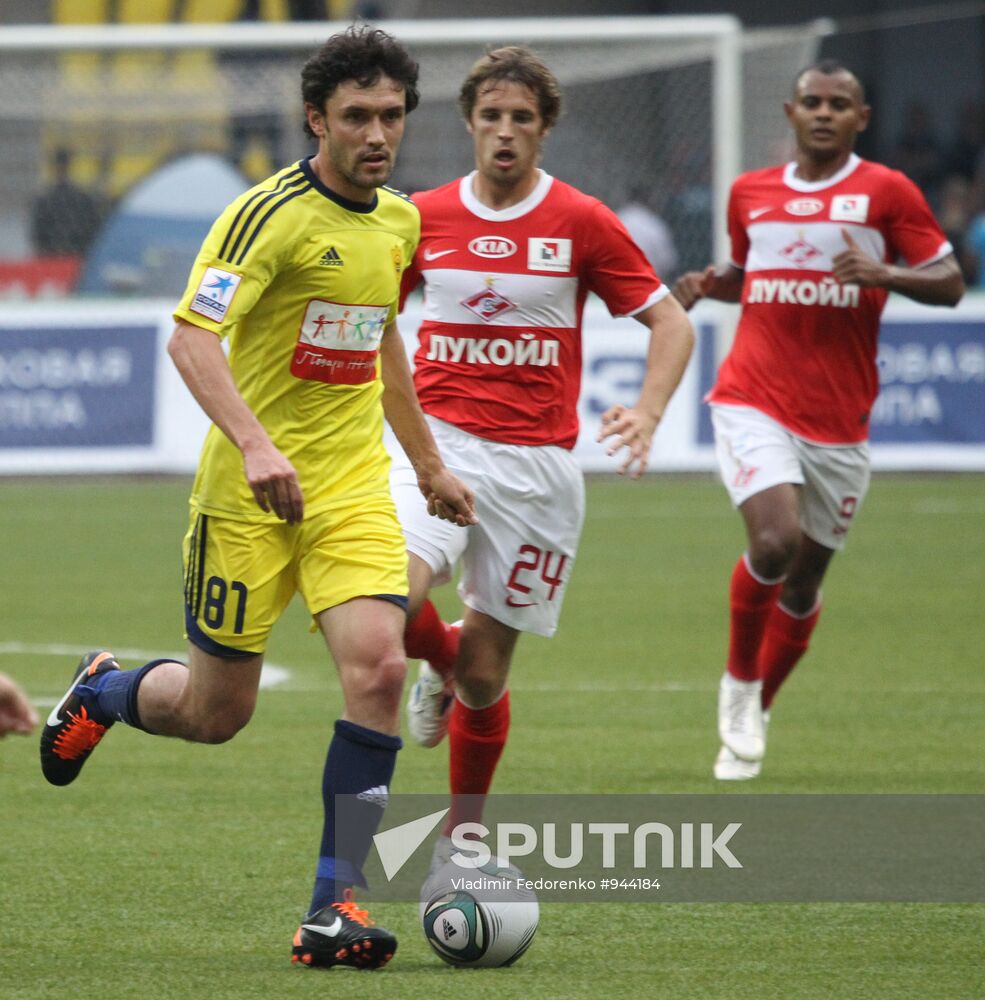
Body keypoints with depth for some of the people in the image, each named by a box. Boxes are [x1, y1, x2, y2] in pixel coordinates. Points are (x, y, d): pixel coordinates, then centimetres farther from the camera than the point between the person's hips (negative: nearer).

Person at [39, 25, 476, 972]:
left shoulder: (397, 221, 9)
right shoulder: (270, 213, -15)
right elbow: (190, 338, -24)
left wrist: (428, 463, 29)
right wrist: (255, 444, -37)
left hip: (353, 485, 5)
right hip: (249, 493, -5)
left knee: (378, 665, -18)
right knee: (217, 711, 4)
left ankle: (336, 903, -12)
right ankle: (104, 691, 40)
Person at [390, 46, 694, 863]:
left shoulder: (582, 222, -2)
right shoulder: (424, 218, 4)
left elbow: (670, 323, 2)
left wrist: (647, 412, -14)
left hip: (537, 463, -1)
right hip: (440, 445, 1)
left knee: (484, 674, 1)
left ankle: (460, 842, 22)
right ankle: (442, 665, 13)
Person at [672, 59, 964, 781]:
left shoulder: (887, 192, 0)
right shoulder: (751, 193, 9)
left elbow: (950, 282, -1)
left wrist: (884, 273, -20)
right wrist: (709, 283, 4)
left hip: (840, 418, 0)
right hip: (754, 402, 0)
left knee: (804, 581, 8)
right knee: (775, 542, -23)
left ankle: (755, 716, 31)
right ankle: (739, 682, 3)